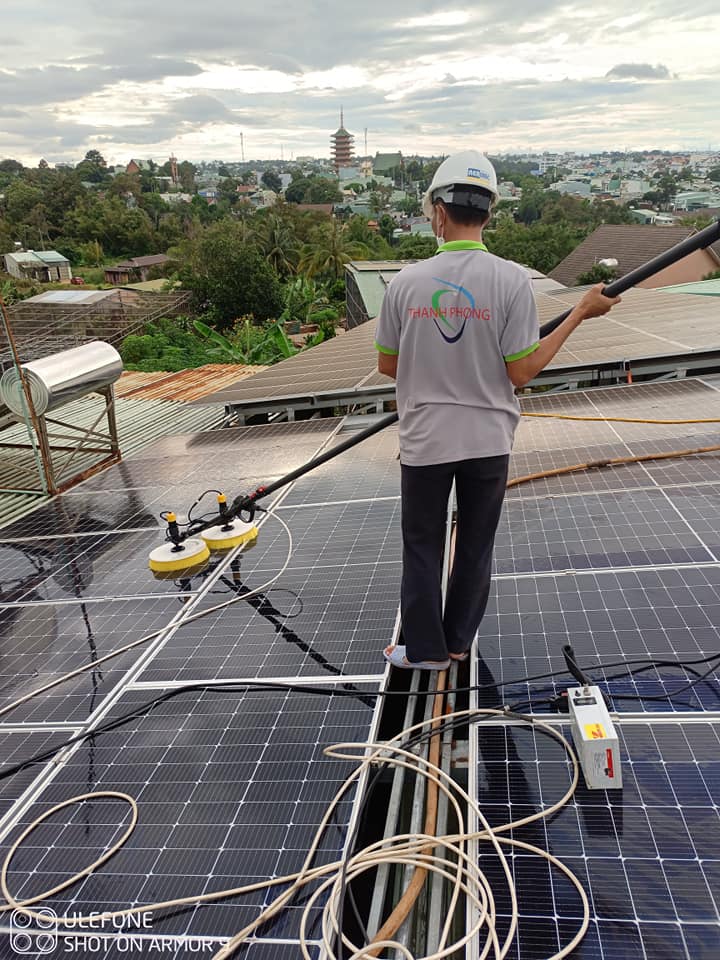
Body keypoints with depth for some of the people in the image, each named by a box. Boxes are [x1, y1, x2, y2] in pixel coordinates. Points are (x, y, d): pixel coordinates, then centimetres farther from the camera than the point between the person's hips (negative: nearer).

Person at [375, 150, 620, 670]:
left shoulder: (406, 281, -9)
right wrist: (580, 313, -3)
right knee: (475, 547, 18)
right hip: (487, 441, 0)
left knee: (422, 547, 16)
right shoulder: (512, 279, -12)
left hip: (424, 440, 0)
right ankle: (458, 642, 32)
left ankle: (426, 648, 26)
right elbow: (521, 372, -11)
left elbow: (388, 365, 0)